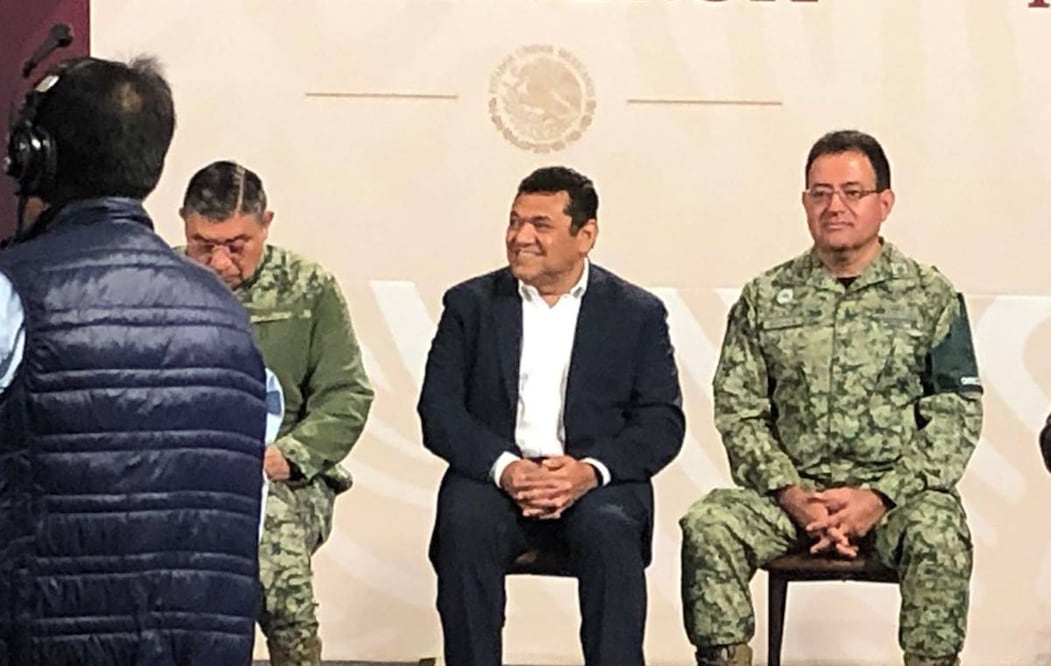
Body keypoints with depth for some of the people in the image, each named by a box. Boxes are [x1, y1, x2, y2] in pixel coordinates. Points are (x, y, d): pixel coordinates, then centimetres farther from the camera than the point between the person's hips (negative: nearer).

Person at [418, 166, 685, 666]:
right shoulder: (470, 304, 12)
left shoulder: (638, 313, 10)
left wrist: (591, 470, -17)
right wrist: (503, 468, -16)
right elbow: (438, 409, 3)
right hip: (494, 475, 1)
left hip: (596, 480, 0)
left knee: (609, 532, -33)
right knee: (465, 527, -31)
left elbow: (663, 422, 2)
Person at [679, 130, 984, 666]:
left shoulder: (930, 296, 5)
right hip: (792, 491, 2)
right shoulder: (765, 298, 10)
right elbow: (737, 410, 5)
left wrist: (881, 496, -13)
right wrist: (791, 494, -10)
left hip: (898, 491, -2)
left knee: (938, 534, -34)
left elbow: (956, 416, -1)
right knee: (708, 525, -26)